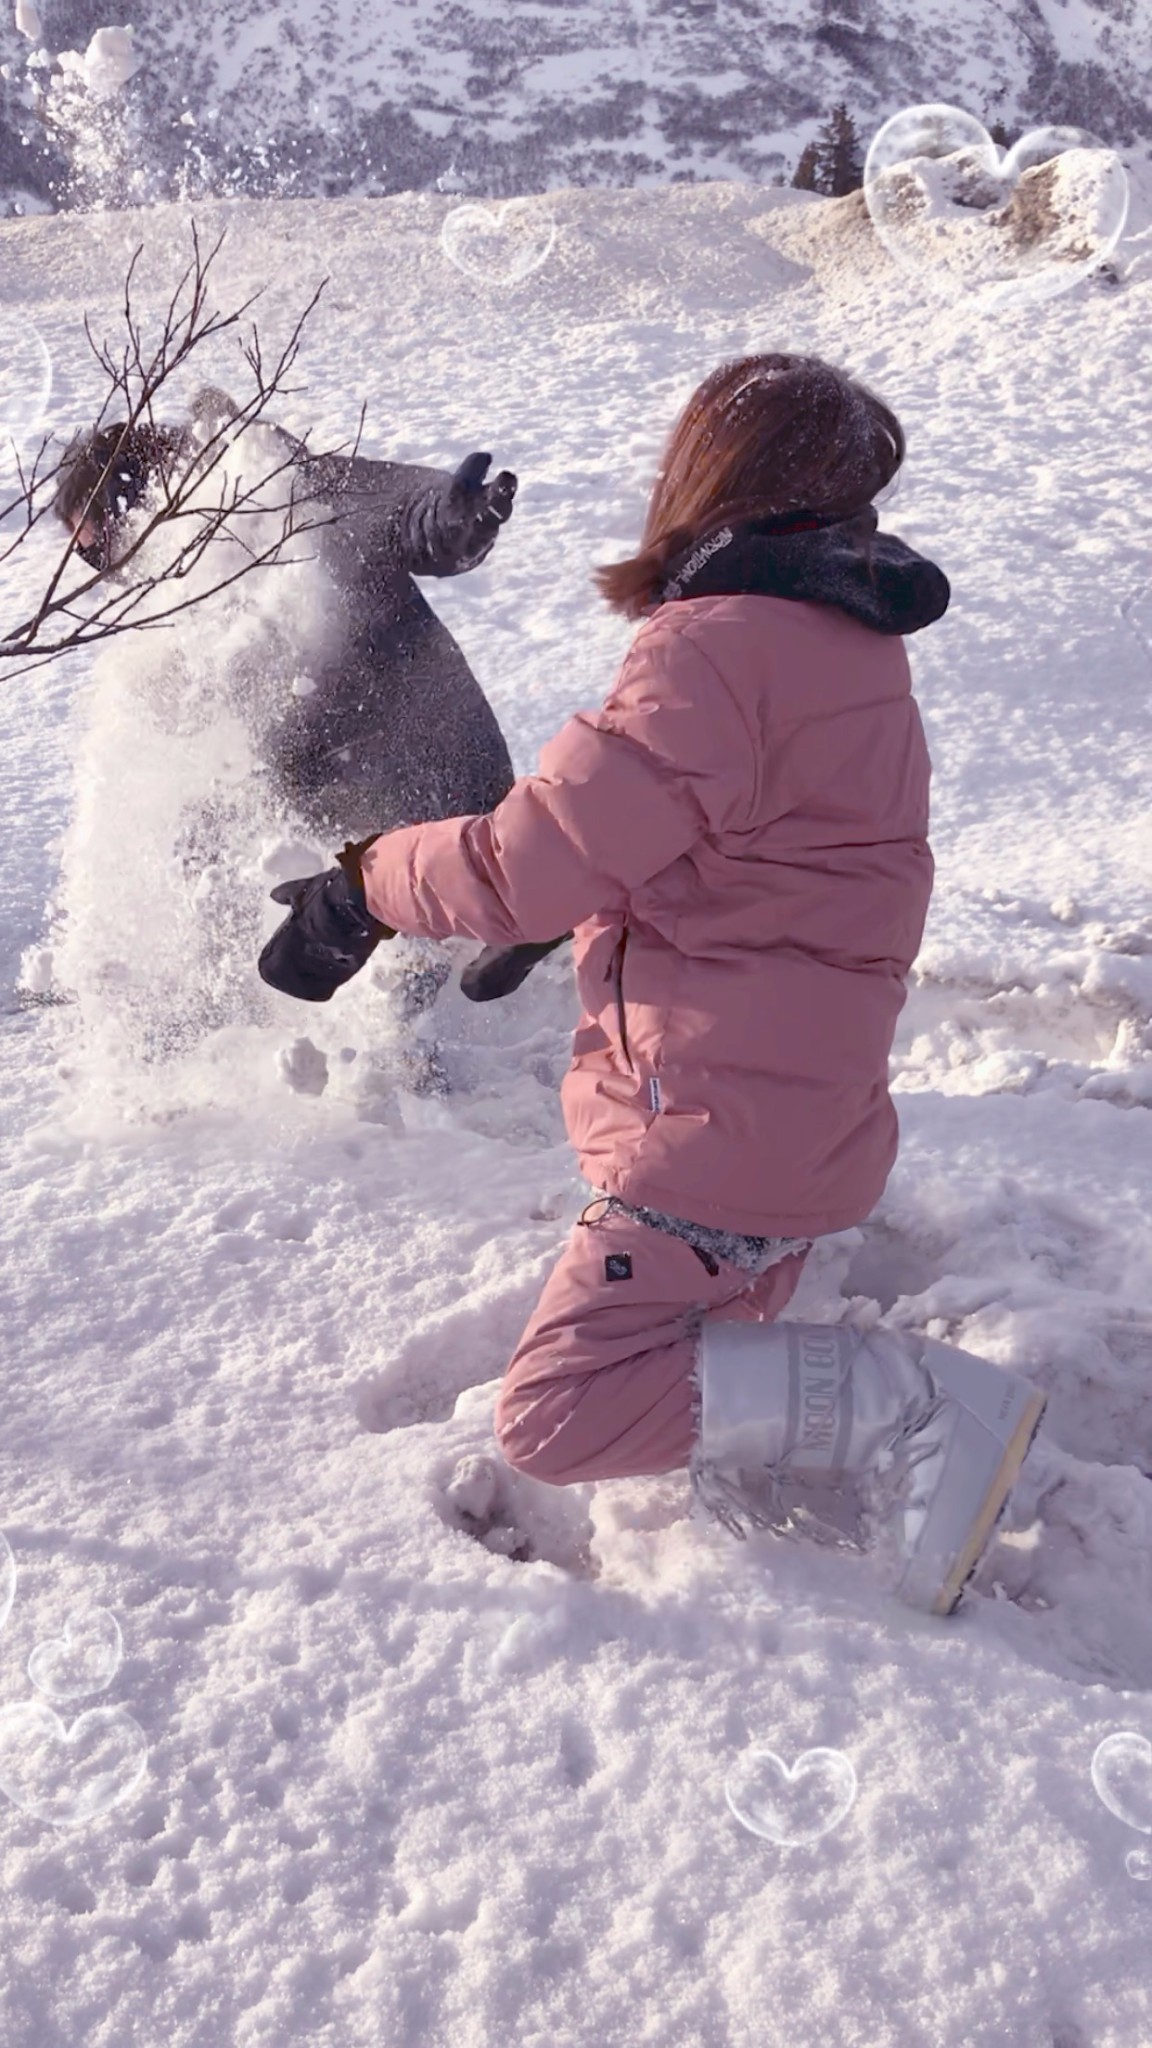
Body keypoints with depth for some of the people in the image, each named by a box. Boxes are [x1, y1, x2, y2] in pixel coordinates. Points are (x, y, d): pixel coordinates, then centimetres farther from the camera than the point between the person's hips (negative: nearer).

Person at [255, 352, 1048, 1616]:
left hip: (721, 1122, -10)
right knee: (709, 1375, 23)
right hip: (810, 1114, 10)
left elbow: (531, 866, -21)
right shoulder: (850, 638, 9)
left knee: (559, 1414, -8)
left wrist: (361, 886, -6)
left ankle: (912, 1412, -12)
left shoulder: (719, 649, -21)